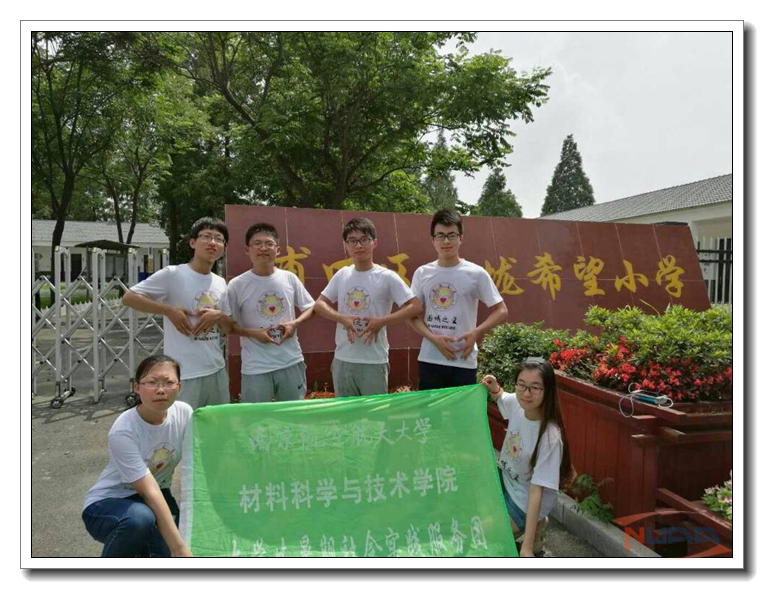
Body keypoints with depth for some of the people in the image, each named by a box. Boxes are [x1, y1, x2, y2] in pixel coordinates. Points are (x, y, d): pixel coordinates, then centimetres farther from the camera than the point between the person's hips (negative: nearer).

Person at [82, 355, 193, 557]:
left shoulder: (184, 413, -15)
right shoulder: (123, 431, -28)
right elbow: (150, 493, -30)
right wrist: (179, 547, -31)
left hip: (157, 495, 4)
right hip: (107, 503, -4)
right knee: (139, 518, -37)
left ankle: (144, 544, 16)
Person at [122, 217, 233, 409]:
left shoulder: (220, 283, 8)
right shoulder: (172, 274, -10)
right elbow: (128, 298, -8)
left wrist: (219, 316, -9)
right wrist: (169, 310, -16)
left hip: (217, 371, 6)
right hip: (184, 375, -6)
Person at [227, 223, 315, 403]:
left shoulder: (290, 278, 1)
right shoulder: (237, 285, -7)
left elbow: (309, 307, 11)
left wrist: (295, 323, -7)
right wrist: (252, 332, -15)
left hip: (292, 362, 3)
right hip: (256, 368, -3)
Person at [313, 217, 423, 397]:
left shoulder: (387, 277, -8)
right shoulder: (341, 275, 5)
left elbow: (415, 307, -9)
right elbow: (319, 304, 7)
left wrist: (381, 321, -19)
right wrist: (343, 319, -12)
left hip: (374, 361, -4)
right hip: (342, 360, 4)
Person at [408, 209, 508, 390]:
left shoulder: (476, 274, -3)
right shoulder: (422, 273, 3)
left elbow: (501, 310, 1)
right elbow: (412, 314, 6)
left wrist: (476, 332, -16)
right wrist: (434, 338, -11)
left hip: (464, 362, -2)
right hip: (429, 359, 2)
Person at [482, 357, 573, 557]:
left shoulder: (550, 438, -35)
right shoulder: (517, 402, -19)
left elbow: (536, 490, -31)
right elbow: (501, 398, 8)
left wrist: (527, 547, -31)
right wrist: (494, 389, -16)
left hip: (524, 499, -6)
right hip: (504, 478, 6)